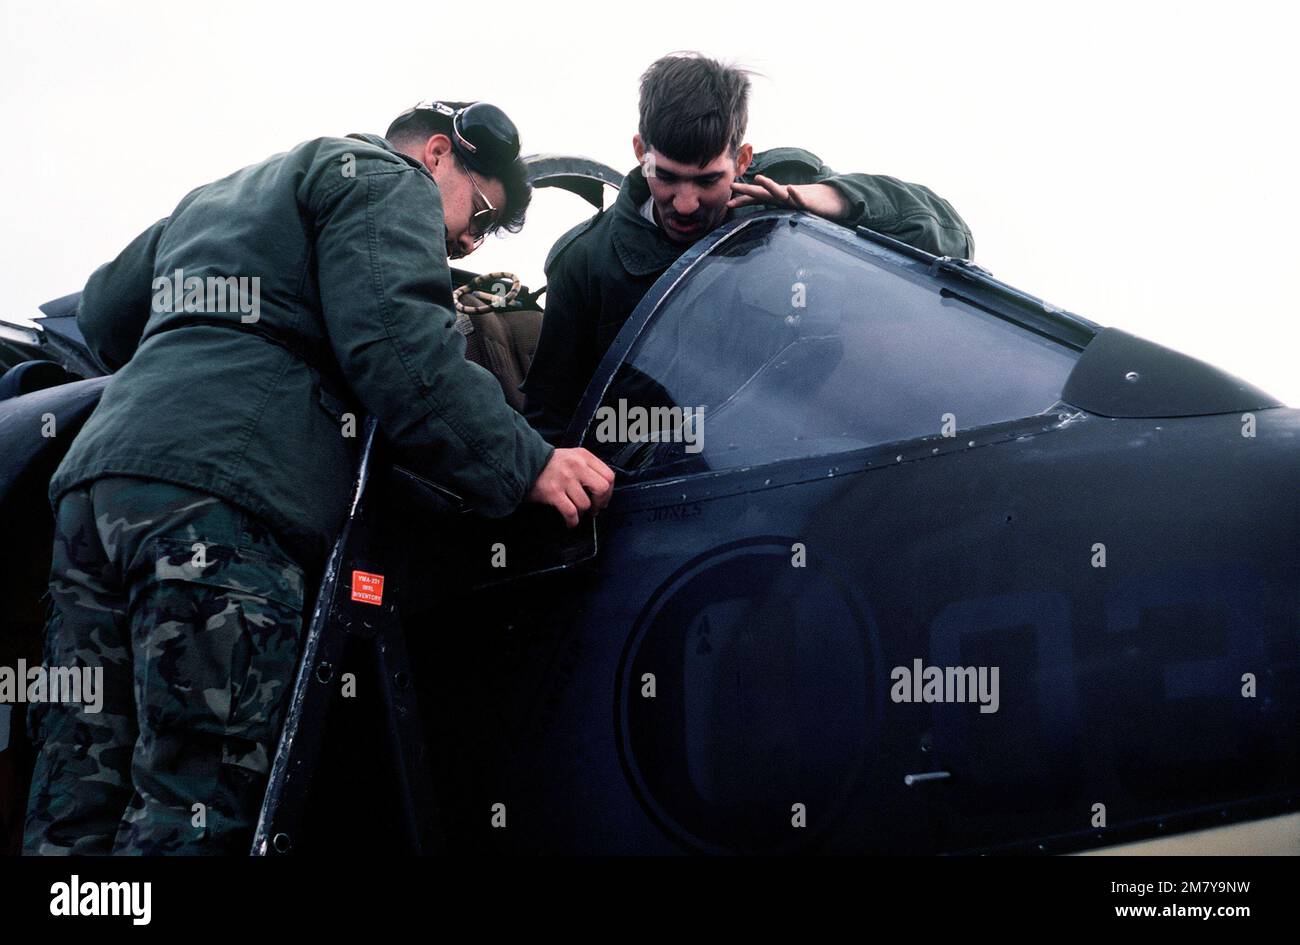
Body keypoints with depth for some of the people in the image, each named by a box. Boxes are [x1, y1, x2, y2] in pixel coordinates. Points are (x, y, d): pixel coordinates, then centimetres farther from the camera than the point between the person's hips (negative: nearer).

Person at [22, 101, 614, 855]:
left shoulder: (219, 198, 36)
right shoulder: (385, 180, 9)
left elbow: (105, 311, 39)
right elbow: (398, 346, -8)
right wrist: (527, 465, -7)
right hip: (222, 491, -9)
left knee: (77, 807, 6)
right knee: (195, 806, -13)